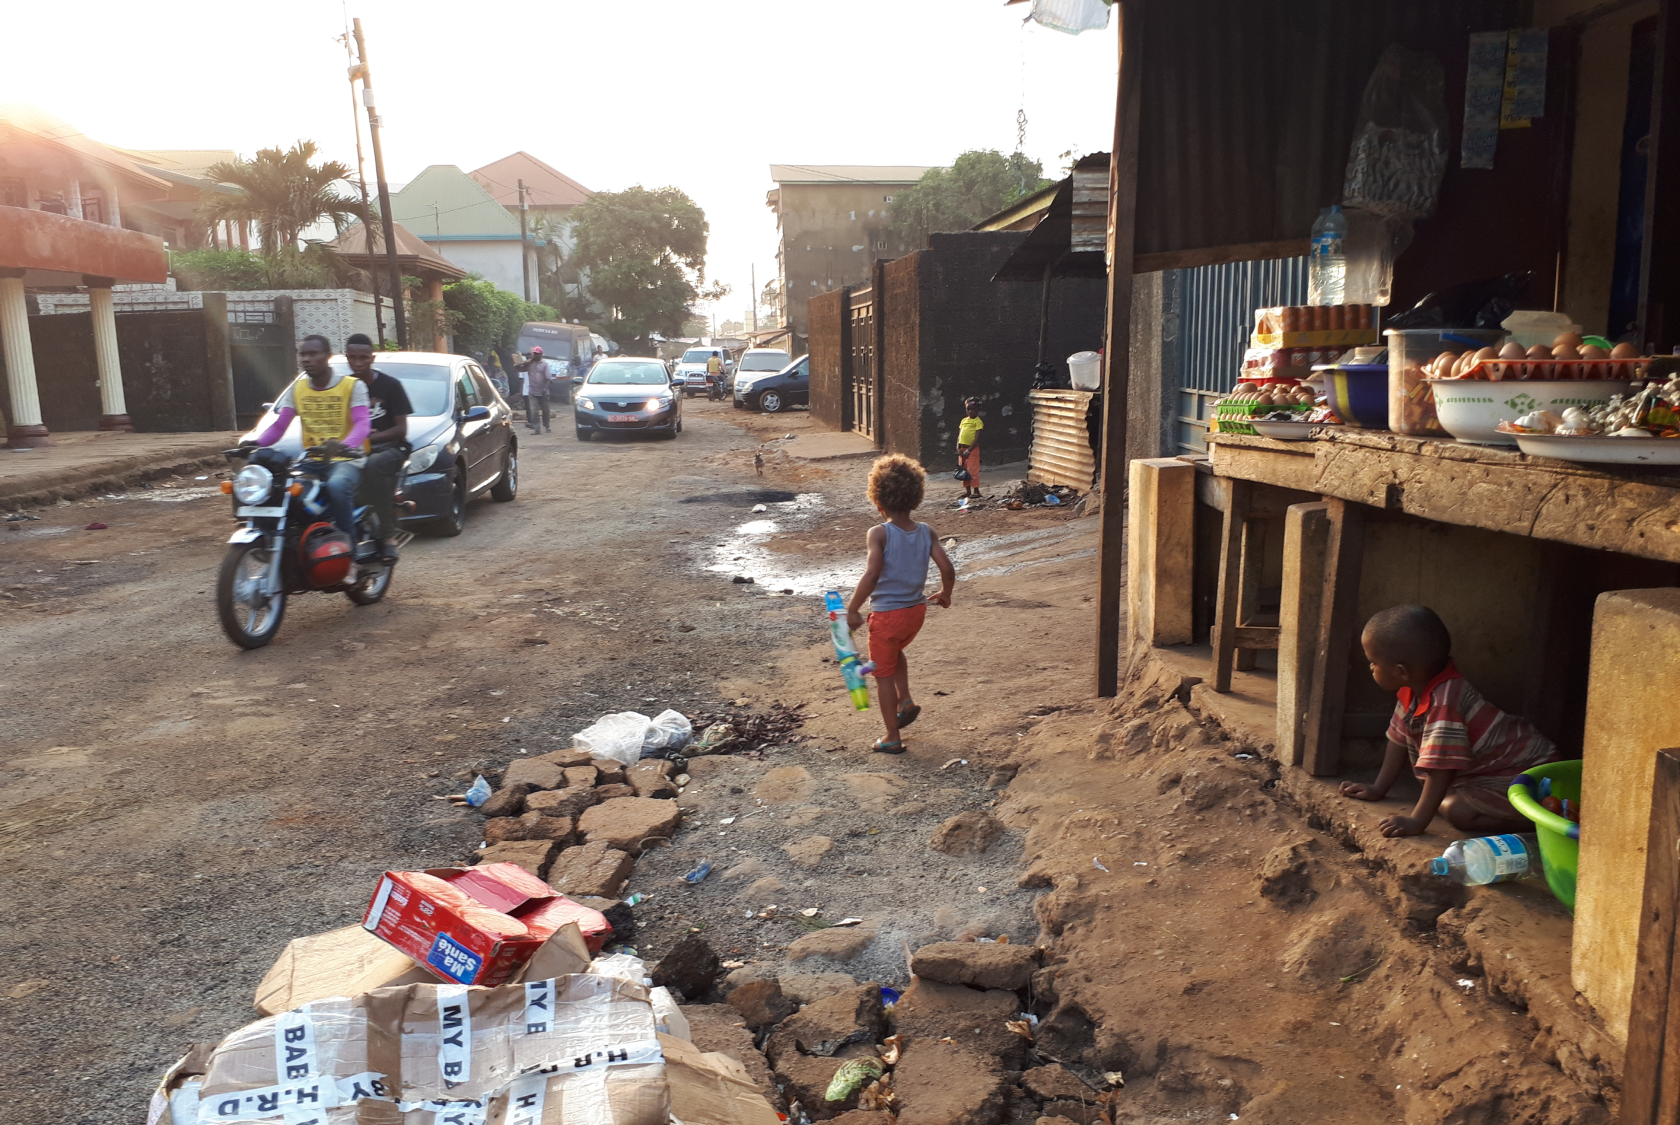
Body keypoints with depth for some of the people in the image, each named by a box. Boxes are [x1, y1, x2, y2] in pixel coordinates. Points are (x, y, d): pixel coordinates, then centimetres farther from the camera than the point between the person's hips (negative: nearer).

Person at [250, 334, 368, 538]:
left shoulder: (352, 386, -3)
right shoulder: (297, 388, 12)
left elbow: (361, 425, -17)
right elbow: (278, 426, 5)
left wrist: (342, 446, -39)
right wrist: (255, 443, -16)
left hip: (345, 460, -5)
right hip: (311, 462, 5)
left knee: (337, 486, -37)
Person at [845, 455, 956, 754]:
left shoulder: (879, 533, -17)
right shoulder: (926, 532, -4)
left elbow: (872, 574, -26)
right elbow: (948, 570, -7)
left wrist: (852, 609, -16)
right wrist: (944, 594, 13)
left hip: (886, 614, -5)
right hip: (916, 609, 5)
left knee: (884, 673, 11)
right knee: (895, 652, 35)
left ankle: (893, 738, 19)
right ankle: (905, 701, 21)